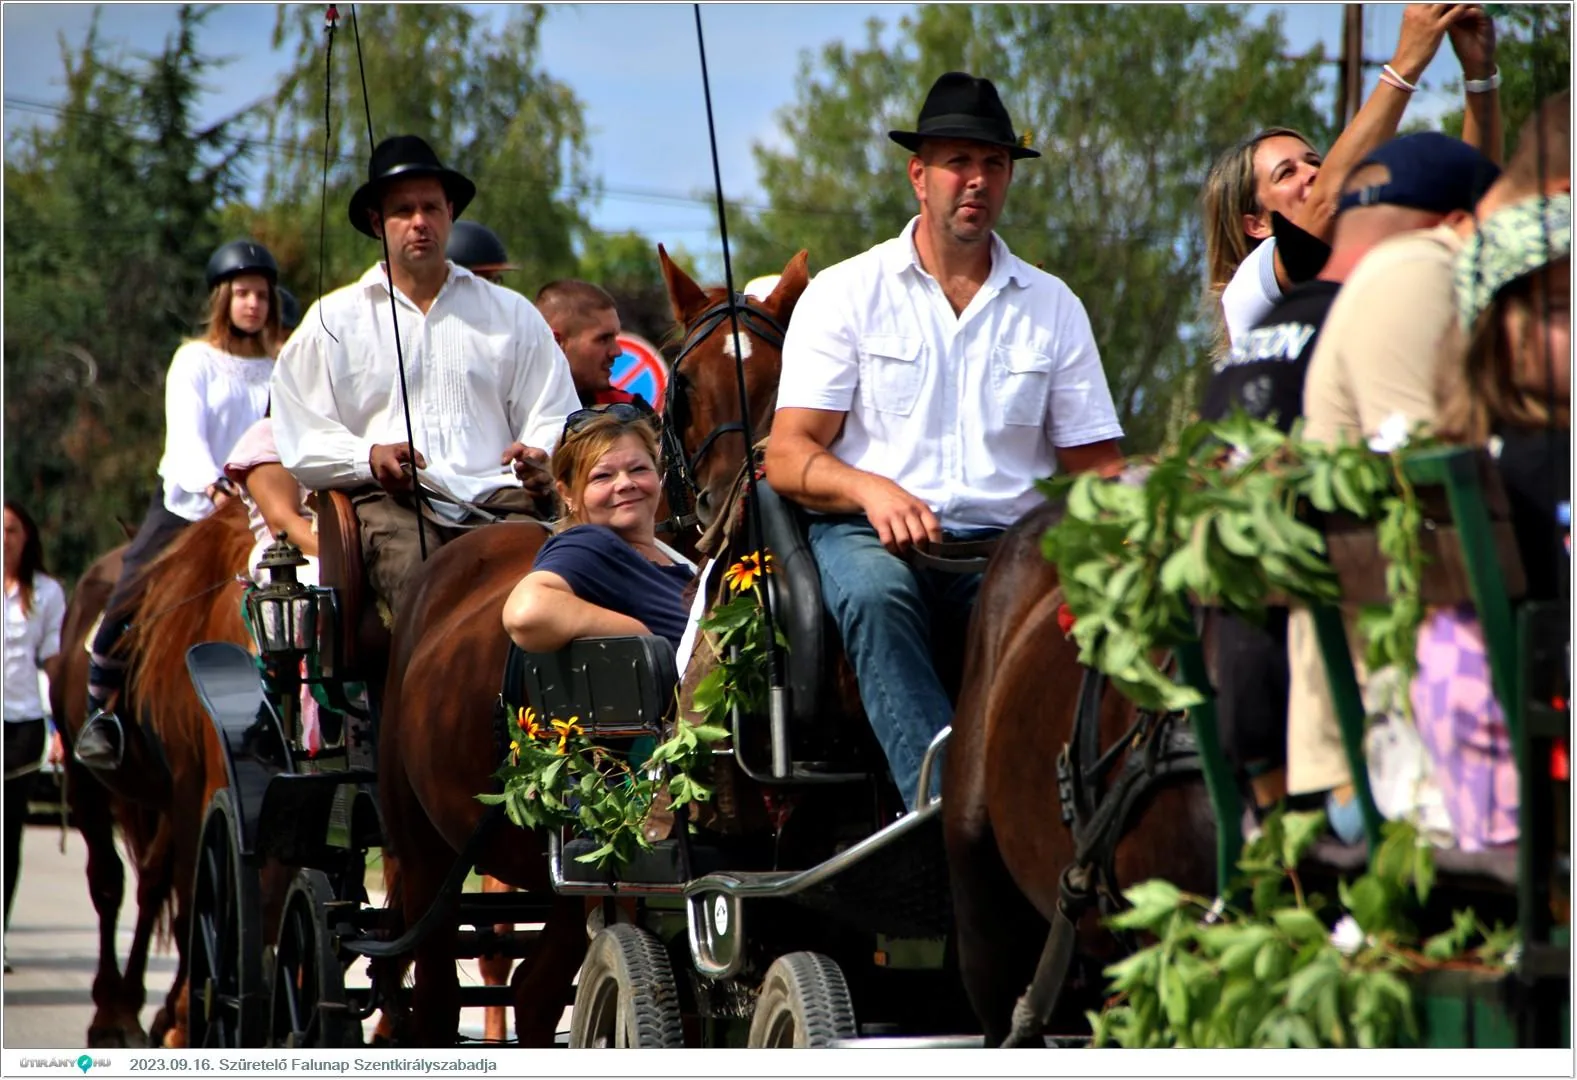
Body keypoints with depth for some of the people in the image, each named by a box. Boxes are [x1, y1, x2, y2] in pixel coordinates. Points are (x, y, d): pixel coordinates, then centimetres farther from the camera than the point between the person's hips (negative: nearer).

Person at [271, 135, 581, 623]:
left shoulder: (513, 315, 23)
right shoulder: (333, 320, 19)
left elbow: (554, 417, 18)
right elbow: (300, 440, 11)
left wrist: (540, 458, -7)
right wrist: (370, 457, -10)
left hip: (494, 495, 1)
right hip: (391, 496, -1)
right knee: (411, 567, -37)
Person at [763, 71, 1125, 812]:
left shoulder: (1052, 306, 16)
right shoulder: (844, 294, 9)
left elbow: (1095, 466, 12)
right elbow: (788, 458, 0)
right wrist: (872, 489, -21)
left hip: (1009, 543, 2)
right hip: (872, 533, -2)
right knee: (873, 594, -37)